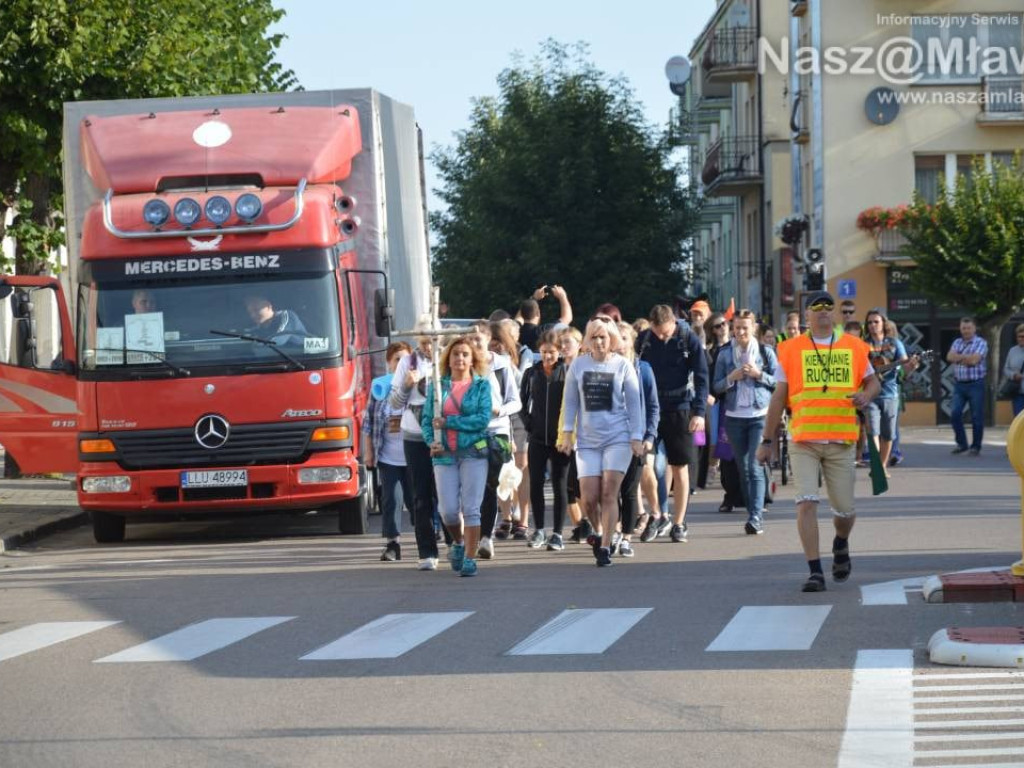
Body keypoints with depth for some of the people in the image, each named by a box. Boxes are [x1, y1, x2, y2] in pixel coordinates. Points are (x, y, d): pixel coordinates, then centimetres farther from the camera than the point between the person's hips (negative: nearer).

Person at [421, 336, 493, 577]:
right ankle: (458, 543, 25)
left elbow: (483, 419, -8)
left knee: (471, 508, -5)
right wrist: (431, 440, -11)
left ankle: (469, 558, 1)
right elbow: (427, 419, 9)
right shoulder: (437, 386, 10)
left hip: (474, 451, -2)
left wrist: (448, 422, -11)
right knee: (448, 510, -4)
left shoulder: (482, 385, 4)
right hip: (444, 454, 2)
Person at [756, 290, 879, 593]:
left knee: (845, 509, 6)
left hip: (841, 442, 1)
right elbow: (778, 398, 7)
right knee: (806, 503, -13)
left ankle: (841, 545, 39)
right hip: (803, 440, -1)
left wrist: (866, 396, -6)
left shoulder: (854, 347, 7)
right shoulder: (791, 349, 4)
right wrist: (767, 441, 5)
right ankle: (815, 571, -9)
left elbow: (872, 382, 19)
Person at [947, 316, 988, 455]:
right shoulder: (957, 342, 13)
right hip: (959, 384, 5)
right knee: (955, 414, -4)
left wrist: (959, 357, -5)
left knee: (977, 417, 0)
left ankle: (976, 446, 10)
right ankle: (961, 444, 10)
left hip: (976, 385, -5)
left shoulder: (981, 343, -4)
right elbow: (950, 357, -3)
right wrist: (966, 357, -14)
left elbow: (974, 360, -17)